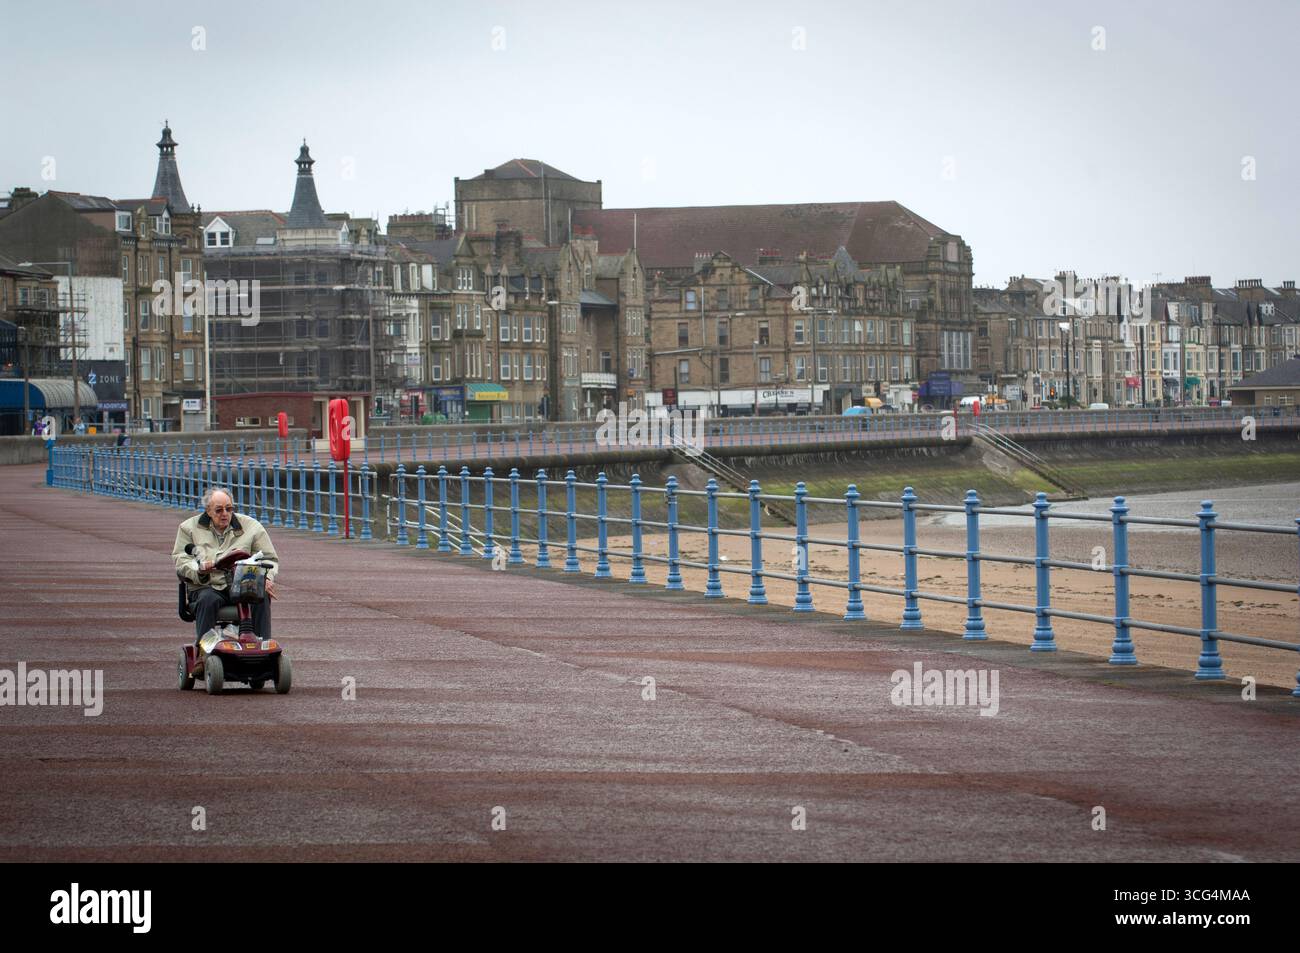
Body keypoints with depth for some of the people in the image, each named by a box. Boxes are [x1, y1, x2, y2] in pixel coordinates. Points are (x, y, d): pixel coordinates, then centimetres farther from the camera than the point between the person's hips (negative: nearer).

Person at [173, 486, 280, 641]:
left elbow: (269, 558, 15)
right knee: (208, 600, -36)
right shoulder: (189, 528, 14)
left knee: (261, 599, -31)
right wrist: (199, 570, -17)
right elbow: (180, 560, 5)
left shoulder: (251, 526, 13)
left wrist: (266, 578, -8)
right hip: (208, 587, -1)